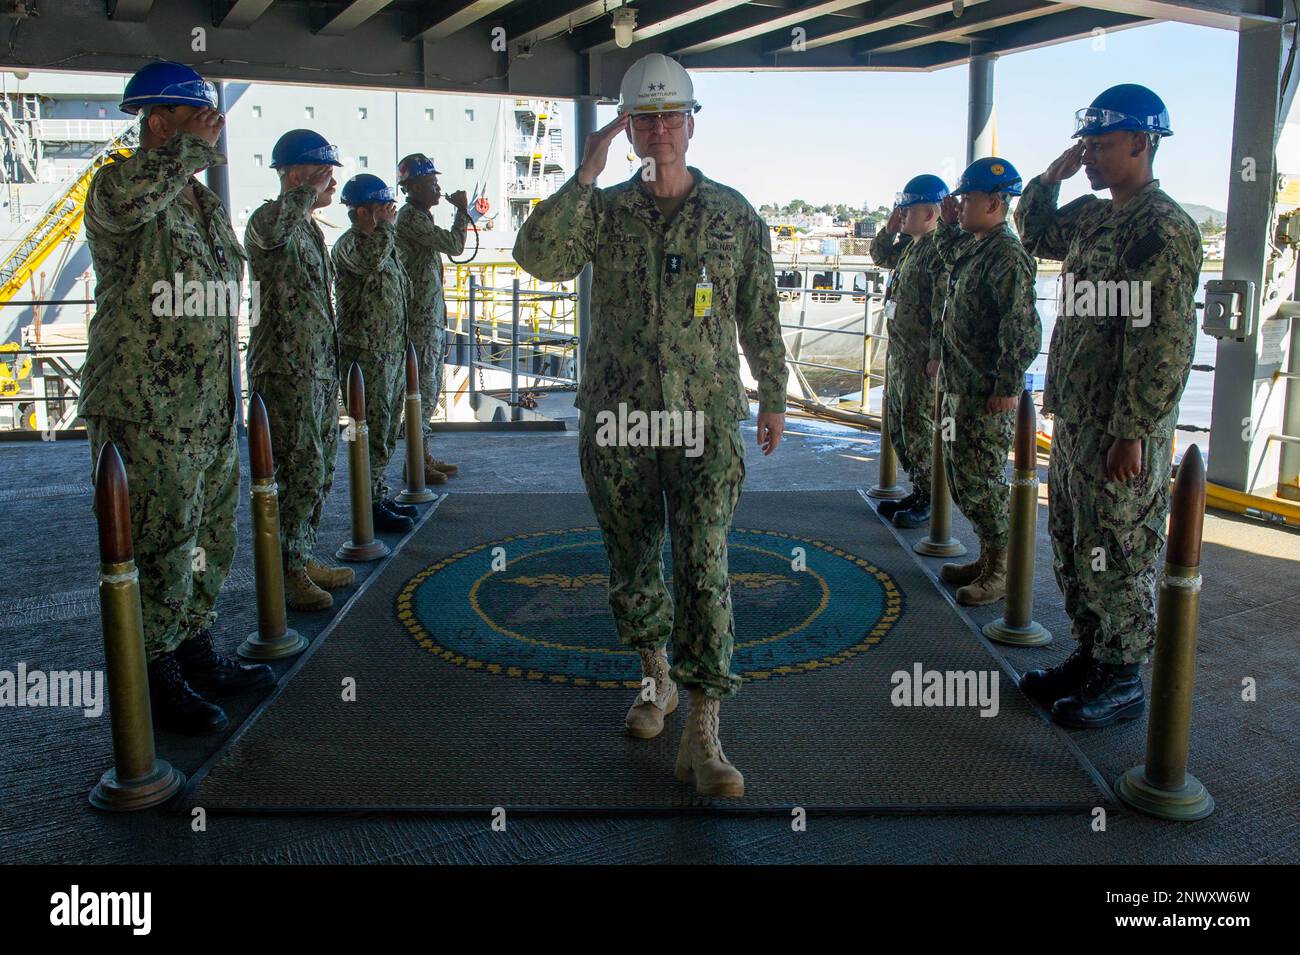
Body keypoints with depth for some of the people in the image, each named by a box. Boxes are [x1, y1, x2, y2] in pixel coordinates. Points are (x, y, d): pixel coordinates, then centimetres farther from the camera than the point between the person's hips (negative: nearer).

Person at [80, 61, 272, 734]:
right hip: (148, 418, -9)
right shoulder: (118, 187, -10)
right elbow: (128, 197, -39)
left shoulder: (207, 206, 17)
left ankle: (198, 656, 32)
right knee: (161, 549, -1)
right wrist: (194, 145, -24)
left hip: (211, 415, 9)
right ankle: (156, 680, 14)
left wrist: (228, 400, 25)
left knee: (210, 541, 17)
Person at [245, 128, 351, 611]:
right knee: (299, 472, -6)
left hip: (320, 367, 10)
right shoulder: (269, 219, -11)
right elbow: (274, 229, -39)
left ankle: (304, 559, 25)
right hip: (286, 369, -10)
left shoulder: (310, 228, 19)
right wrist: (310, 188, -26)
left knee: (319, 470, 14)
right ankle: (286, 571, 4)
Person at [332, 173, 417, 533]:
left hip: (393, 352, 9)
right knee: (373, 433, -5)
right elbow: (371, 260, -38)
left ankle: (379, 496, 25)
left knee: (386, 433, 15)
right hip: (366, 356, -9)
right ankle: (370, 505, 2)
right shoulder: (349, 244, -12)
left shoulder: (385, 242, 18)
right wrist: (385, 225, -22)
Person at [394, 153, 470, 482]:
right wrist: (462, 210, -7)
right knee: (423, 388, -6)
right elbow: (454, 245, -19)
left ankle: (424, 457, 20)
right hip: (421, 318, -10)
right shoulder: (410, 217, -14)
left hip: (431, 316, 10)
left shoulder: (420, 216, 18)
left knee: (430, 388, 13)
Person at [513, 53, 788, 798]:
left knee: (705, 568, -9)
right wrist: (585, 175, -15)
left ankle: (703, 736, -6)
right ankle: (655, 678, 34)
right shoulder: (604, 212, 4)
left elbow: (761, 316, 10)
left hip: (705, 422, -2)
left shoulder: (735, 215, 4)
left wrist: (774, 399, 12)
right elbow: (538, 257, -14)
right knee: (634, 562, 12)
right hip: (617, 422, 2)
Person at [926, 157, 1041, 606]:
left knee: (980, 481, -3)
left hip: (988, 394, -10)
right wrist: (938, 354, 24)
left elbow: (1022, 330, -22)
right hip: (959, 386, 10)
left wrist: (1007, 388, -23)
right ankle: (988, 558, 28)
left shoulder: (1007, 255, -17)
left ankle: (1001, 573, 10)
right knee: (960, 476, 16)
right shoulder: (968, 250, 14)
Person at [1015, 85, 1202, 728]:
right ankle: (1088, 657, 31)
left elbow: (1164, 343, -21)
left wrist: (1133, 432, -23)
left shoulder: (1162, 227, -16)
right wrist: (1051, 177, 13)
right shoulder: (1091, 217, 12)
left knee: (1116, 557, 1)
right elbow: (1033, 233, 31)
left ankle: (1122, 680, 15)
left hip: (1121, 432, -9)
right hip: (1073, 420, 9)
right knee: (1072, 550, 17)